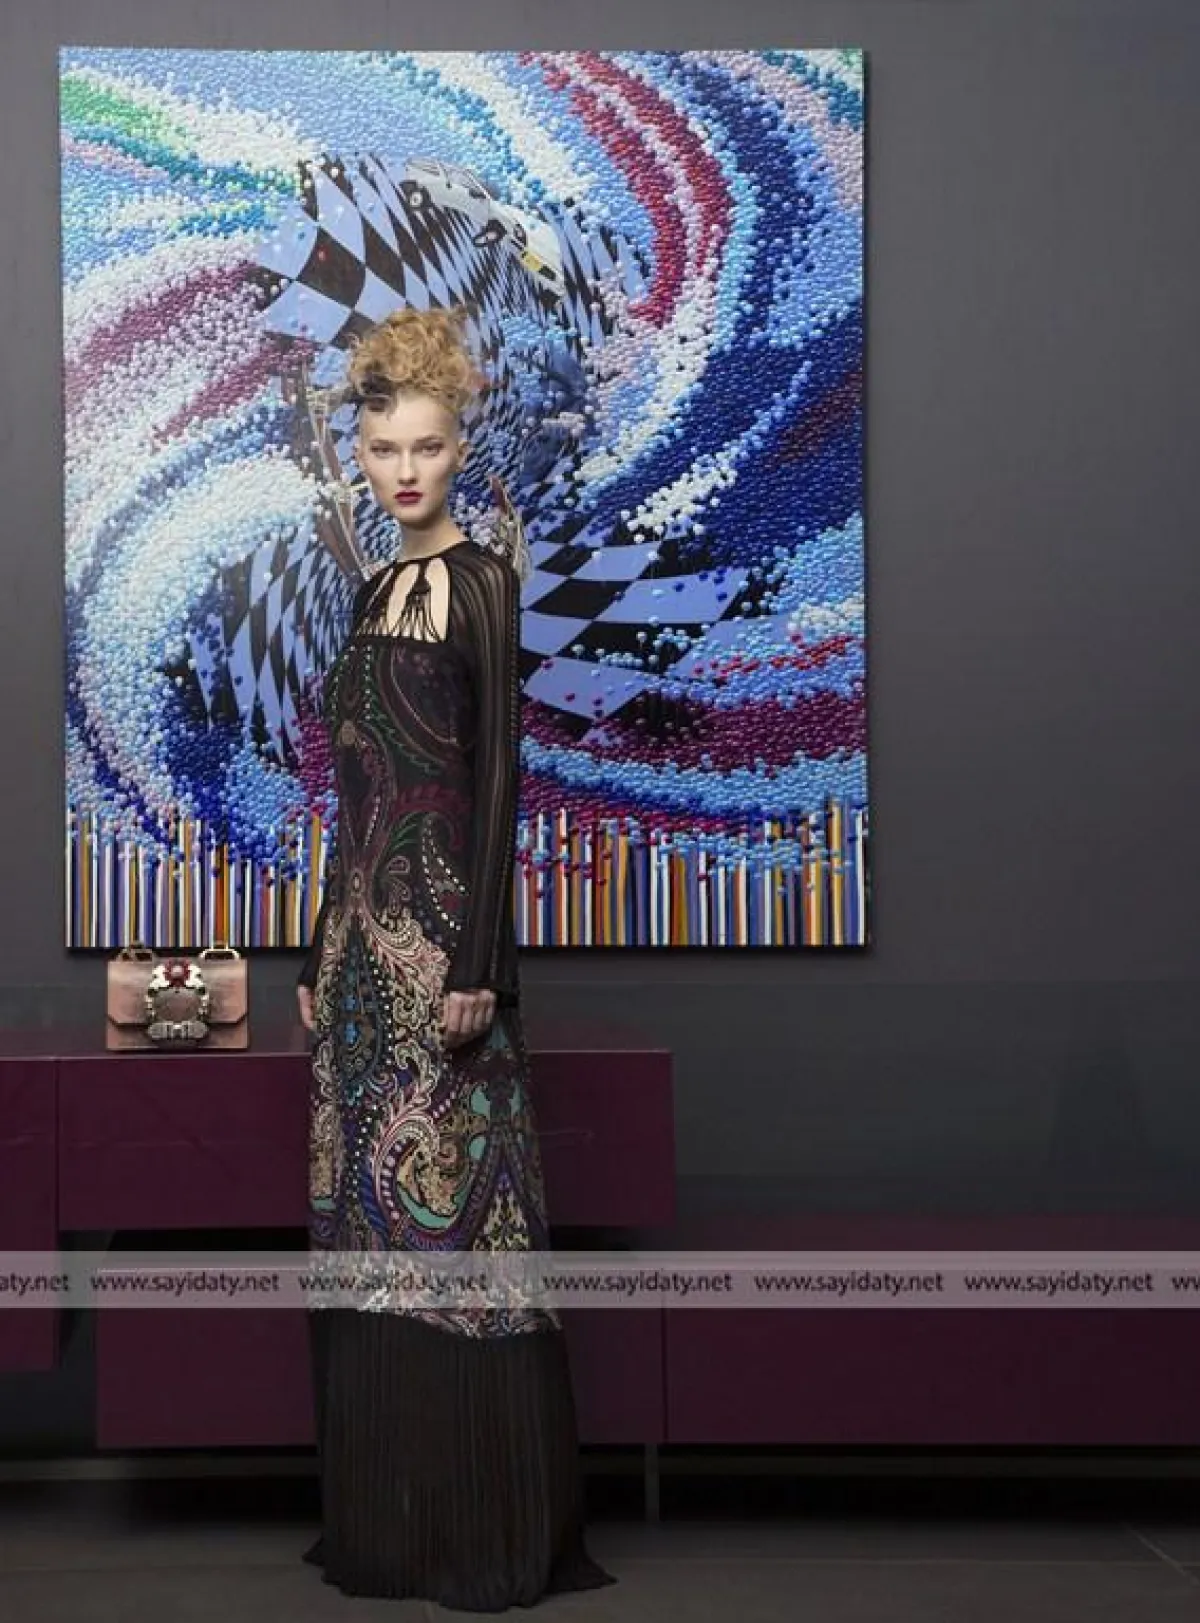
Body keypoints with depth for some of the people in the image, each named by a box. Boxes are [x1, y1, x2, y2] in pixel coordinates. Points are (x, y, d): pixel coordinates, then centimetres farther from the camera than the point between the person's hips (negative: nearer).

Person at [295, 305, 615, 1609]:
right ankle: (382, 1521, 20)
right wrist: (319, 958, 16)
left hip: (441, 924, -8)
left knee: (455, 1212, -5)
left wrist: (476, 964, -18)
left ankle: (494, 1534, 6)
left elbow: (498, 776, -12)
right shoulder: (378, 593, 16)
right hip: (363, 927, 8)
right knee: (367, 1215, 10)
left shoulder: (482, 581, -5)